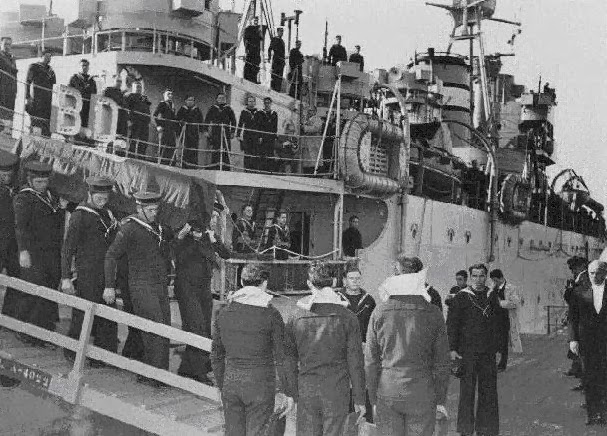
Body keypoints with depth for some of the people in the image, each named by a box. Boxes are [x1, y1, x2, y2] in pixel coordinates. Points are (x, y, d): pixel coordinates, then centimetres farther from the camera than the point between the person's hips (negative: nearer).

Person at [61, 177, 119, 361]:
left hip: (107, 273, 7)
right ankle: (72, 352, 19)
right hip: (86, 274, -6)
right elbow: (67, 248, -11)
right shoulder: (80, 215, -11)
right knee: (82, 315, 2)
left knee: (109, 317, 8)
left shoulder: (108, 212, 10)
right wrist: (66, 278, -15)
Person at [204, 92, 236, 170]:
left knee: (226, 152, -6)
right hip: (215, 133, 0)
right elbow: (207, 120, 12)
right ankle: (214, 168, -2)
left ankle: (226, 169, -5)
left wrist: (232, 132, 4)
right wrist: (206, 131, 3)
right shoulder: (213, 108, 12)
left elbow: (233, 121, 10)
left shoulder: (228, 109, 11)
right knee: (215, 152, -4)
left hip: (226, 133, 0)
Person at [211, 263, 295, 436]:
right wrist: (289, 393, -1)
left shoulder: (224, 312, 2)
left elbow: (216, 355, 9)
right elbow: (282, 358, -9)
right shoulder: (271, 315, -10)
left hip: (231, 384, 4)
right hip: (260, 386, -4)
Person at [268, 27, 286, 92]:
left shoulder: (282, 41, 20)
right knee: (275, 75, -9)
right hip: (276, 60, -7)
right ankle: (272, 88, -7)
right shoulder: (274, 39, -2)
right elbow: (270, 49, -6)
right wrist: (269, 57, -14)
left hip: (282, 60, 7)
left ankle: (278, 90, 9)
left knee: (280, 77, 7)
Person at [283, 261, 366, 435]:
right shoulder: (347, 317, -6)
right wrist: (359, 400, 2)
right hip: (337, 391, -1)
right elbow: (355, 362, -5)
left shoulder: (296, 316, -2)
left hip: (305, 390, 1)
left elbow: (289, 356, 4)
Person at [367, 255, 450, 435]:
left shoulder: (380, 312, -2)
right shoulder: (433, 314, -4)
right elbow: (442, 361, -1)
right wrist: (440, 399, 8)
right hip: (422, 394, -1)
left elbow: (370, 360, 0)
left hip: (387, 393, 1)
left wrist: (374, 398, 8)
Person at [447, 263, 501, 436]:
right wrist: (453, 349, -10)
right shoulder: (461, 297, -2)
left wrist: (499, 348, 10)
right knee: (467, 392, 1)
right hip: (467, 352, -3)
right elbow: (452, 323, -3)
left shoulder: (492, 296, 9)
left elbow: (498, 324, 14)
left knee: (489, 393, 6)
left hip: (488, 352, 3)